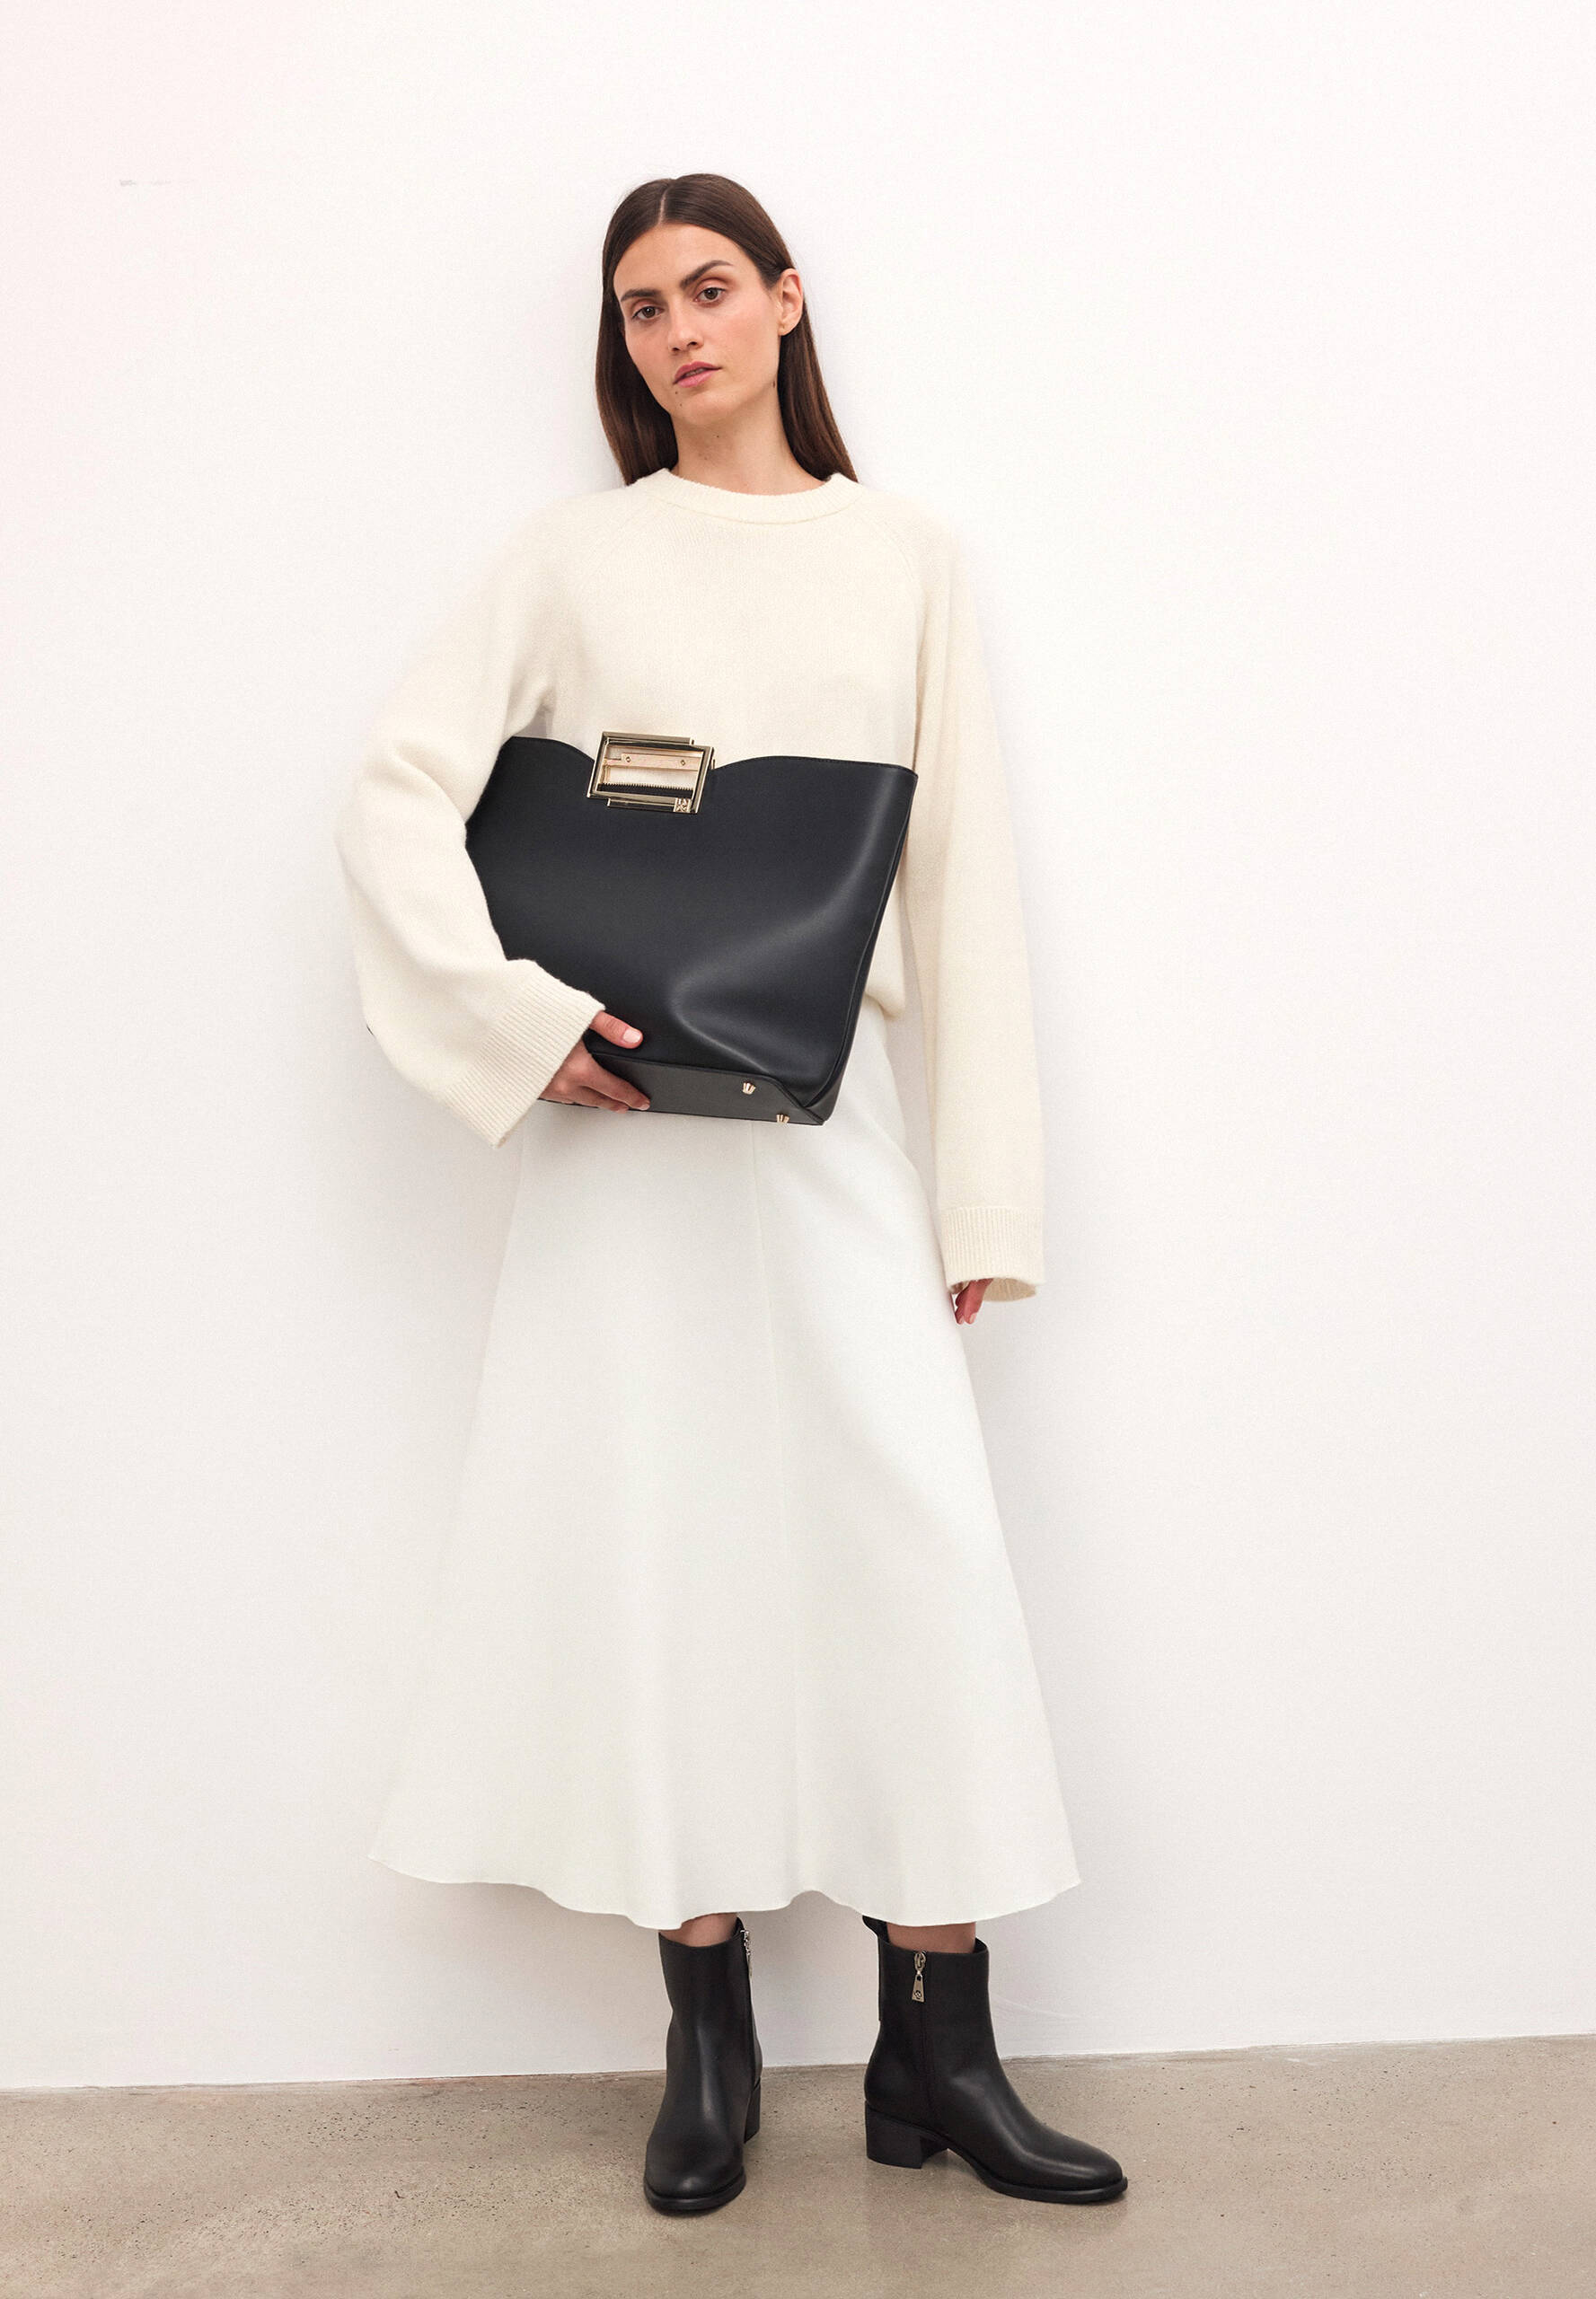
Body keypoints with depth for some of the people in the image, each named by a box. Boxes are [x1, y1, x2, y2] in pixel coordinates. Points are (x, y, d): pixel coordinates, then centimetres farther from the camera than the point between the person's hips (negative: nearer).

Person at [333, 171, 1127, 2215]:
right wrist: (522, 1018, -13)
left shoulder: (904, 557, 10)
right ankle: (708, 2043, 17)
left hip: (828, 1112, 1)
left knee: (916, 1540, -5)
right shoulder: (575, 555, 8)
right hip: (620, 1114, 0)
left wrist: (986, 1189, 3)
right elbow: (396, 794, 1)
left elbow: (963, 876, 7)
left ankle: (937, 2050, 9)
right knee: (652, 1546, 3)